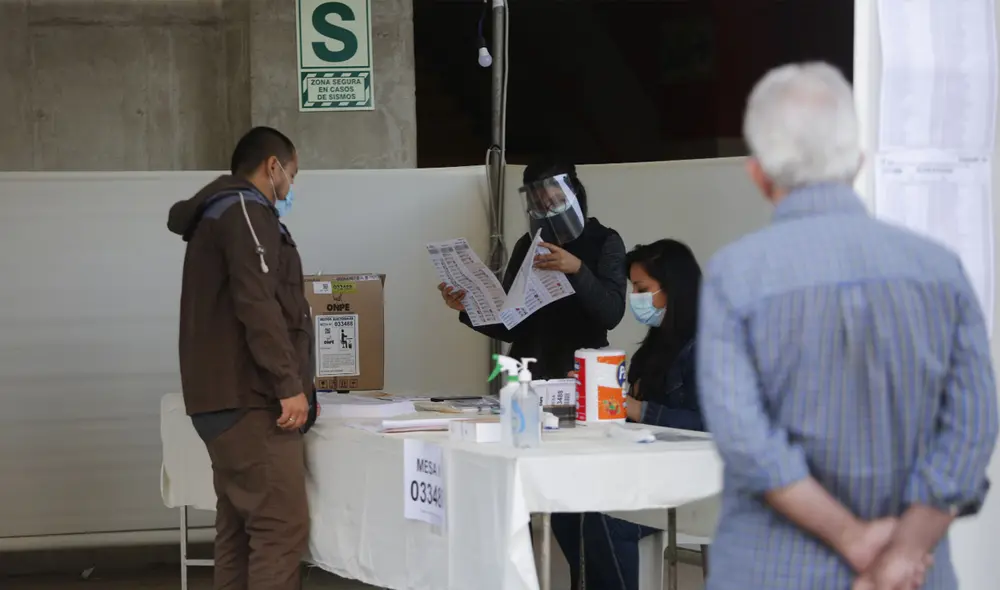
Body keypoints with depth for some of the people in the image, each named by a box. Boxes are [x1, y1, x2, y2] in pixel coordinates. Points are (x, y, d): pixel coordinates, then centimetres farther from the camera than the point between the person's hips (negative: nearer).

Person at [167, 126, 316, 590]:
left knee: (240, 529, 9)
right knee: (281, 527, -14)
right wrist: (290, 384, -19)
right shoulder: (246, 210, -9)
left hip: (225, 399, 10)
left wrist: (281, 383, 29)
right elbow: (257, 304, -19)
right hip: (249, 399, -10)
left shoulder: (218, 213, 23)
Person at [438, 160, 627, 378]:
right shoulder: (526, 246, 9)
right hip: (529, 373, 3)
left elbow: (612, 314, -14)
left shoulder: (605, 242, 0)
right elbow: (510, 328, 9)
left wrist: (578, 269, -26)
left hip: (581, 372, -3)